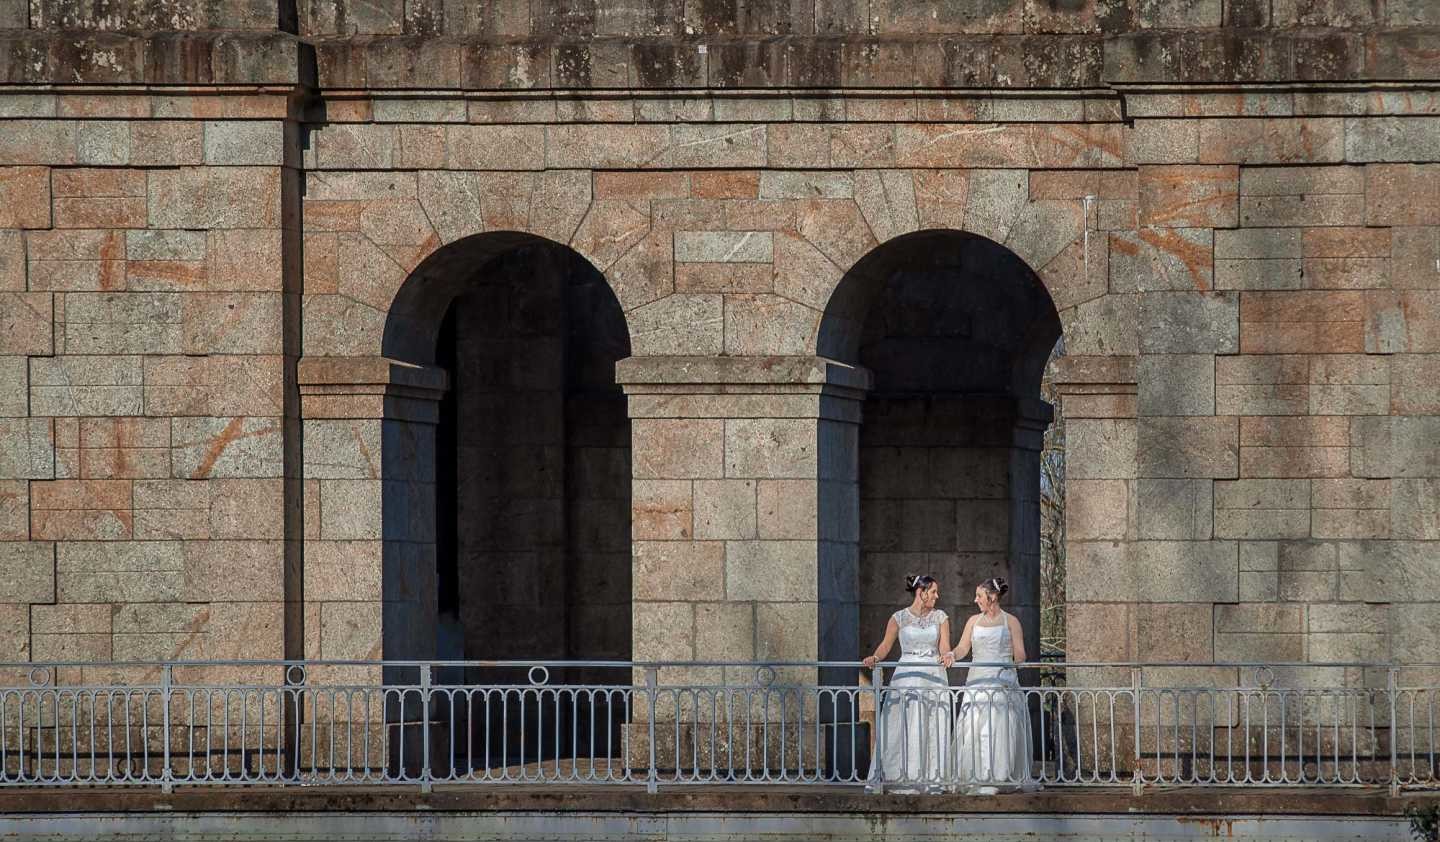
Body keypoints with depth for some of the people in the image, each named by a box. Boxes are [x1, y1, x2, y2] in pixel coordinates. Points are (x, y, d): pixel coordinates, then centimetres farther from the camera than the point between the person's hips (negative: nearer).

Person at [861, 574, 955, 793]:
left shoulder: (940, 617, 10)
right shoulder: (899, 618, 6)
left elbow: (944, 646, -1)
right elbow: (886, 644, -2)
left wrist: (946, 655, -25)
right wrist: (875, 658, -23)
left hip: (933, 676, 1)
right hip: (906, 675, -1)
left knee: (932, 730, -4)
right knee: (901, 730, -6)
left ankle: (931, 778, -2)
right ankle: (898, 778, -4)